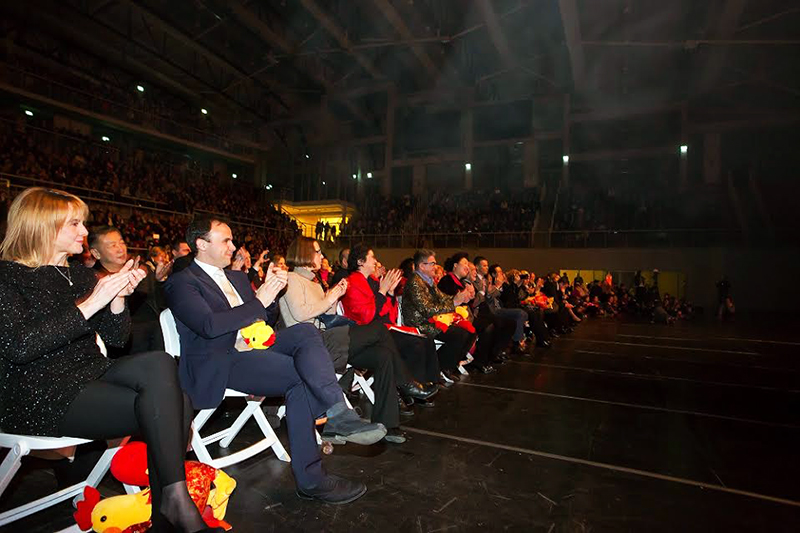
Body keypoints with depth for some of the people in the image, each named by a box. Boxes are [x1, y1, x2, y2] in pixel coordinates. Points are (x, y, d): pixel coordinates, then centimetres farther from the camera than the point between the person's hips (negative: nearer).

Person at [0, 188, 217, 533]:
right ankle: (176, 503, -12)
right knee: (165, 410, -26)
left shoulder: (81, 275, 17)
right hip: (40, 398, -6)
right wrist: (90, 304, -22)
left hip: (91, 378, 6)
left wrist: (118, 297, -6)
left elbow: (116, 339, 12)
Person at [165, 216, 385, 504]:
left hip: (251, 348, 7)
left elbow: (269, 318, 22)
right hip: (217, 365, -6)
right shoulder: (182, 283, -2)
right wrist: (259, 300, -16)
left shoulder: (237, 277, 22)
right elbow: (210, 326, -20)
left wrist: (270, 292, 2)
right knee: (303, 375, -29)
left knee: (305, 330, -24)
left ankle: (336, 413, -33)